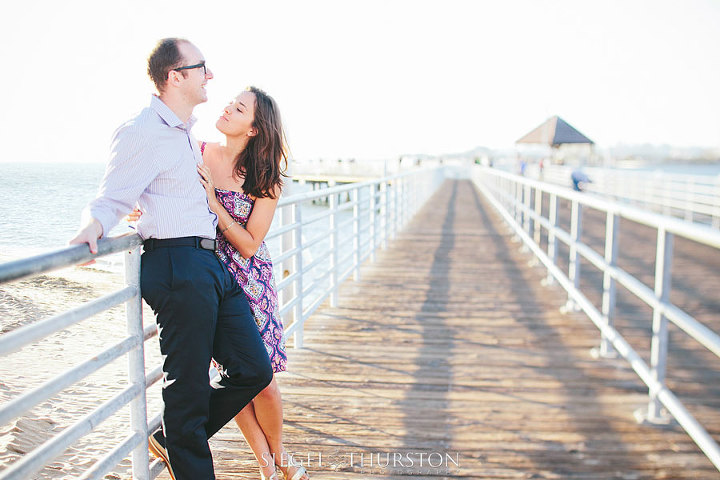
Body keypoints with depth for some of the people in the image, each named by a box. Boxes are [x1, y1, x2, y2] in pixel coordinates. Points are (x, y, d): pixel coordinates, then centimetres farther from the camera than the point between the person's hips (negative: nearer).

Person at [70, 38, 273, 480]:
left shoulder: (186, 132, 21)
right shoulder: (144, 132, -8)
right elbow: (112, 199, -12)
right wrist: (93, 224, -30)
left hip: (211, 263, 9)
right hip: (177, 265, -9)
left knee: (253, 370, 8)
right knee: (188, 385, -1)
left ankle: (172, 441, 26)